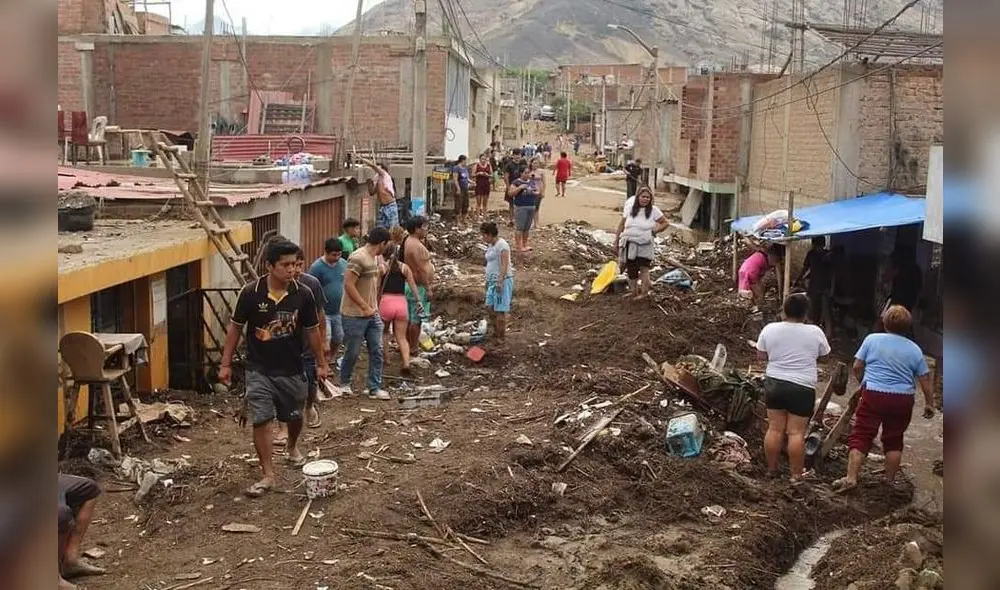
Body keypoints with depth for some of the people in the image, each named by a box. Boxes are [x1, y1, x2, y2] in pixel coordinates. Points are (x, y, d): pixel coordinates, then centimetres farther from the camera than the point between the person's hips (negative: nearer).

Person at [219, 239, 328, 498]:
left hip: (292, 370, 2)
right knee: (261, 420, -8)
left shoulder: (303, 294, -11)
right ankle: (268, 474, 2)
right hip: (259, 370, -2)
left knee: (294, 416, 19)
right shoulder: (251, 293, -15)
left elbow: (312, 330, 2)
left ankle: (292, 446, 50)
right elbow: (235, 328, -3)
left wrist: (321, 364, 8)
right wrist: (226, 364, -2)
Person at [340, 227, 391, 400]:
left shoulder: (378, 257, 10)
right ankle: (344, 383, 27)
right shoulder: (358, 258, -19)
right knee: (352, 352, 5)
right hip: (354, 315, -8)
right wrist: (365, 307, -21)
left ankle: (375, 388, 11)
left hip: (372, 314, 8)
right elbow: (348, 285, -23)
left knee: (377, 351, 5)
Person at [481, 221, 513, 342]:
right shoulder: (491, 245, 14)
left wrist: (500, 282, -24)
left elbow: (504, 265, -20)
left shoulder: (502, 245, -15)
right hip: (493, 280, 10)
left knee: (500, 310, -5)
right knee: (490, 307, 12)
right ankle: (496, 333, 25)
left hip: (502, 280, -10)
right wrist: (488, 280, 21)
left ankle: (501, 337, 3)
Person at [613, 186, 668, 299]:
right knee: (631, 269, 11)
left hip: (645, 245, -3)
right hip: (629, 244, 3)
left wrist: (654, 231, -5)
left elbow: (665, 223, 4)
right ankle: (633, 290, 26)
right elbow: (621, 224, 9)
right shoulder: (630, 208, 2)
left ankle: (644, 292, 1)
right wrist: (616, 240, 9)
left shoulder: (653, 210, -4)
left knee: (644, 268, -7)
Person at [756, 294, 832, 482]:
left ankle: (771, 469, 19)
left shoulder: (769, 329, -3)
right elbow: (824, 353, 9)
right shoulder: (814, 332, -8)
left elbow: (761, 355, 7)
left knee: (775, 429, 10)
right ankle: (796, 474, 7)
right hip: (801, 388, -3)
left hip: (773, 383, 3)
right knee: (796, 432, 1)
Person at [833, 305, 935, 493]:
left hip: (874, 395, -2)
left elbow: (857, 367, 2)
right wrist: (929, 404, 16)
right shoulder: (915, 349, 4)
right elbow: (925, 379, 6)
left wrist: (864, 384, 20)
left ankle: (851, 478, -9)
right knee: (894, 441, 14)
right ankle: (890, 481, 19)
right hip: (903, 400, 2)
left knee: (860, 437, 0)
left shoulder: (871, 340, -1)